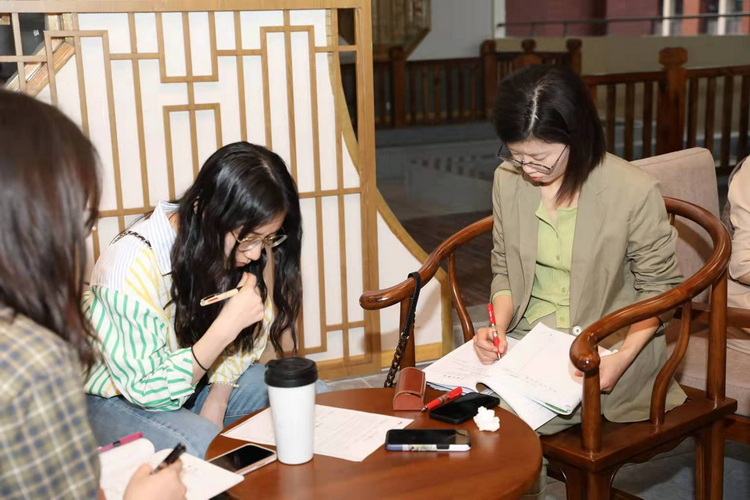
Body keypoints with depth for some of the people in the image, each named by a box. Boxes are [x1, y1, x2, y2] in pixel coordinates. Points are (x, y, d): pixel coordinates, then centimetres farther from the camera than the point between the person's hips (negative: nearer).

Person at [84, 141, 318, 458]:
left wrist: (216, 403, -10)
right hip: (118, 400, -6)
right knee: (210, 447, -34)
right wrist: (227, 325, -37)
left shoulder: (234, 245, -13)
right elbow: (149, 391, -27)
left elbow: (247, 336, 2)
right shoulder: (133, 265, -33)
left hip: (194, 380, 6)